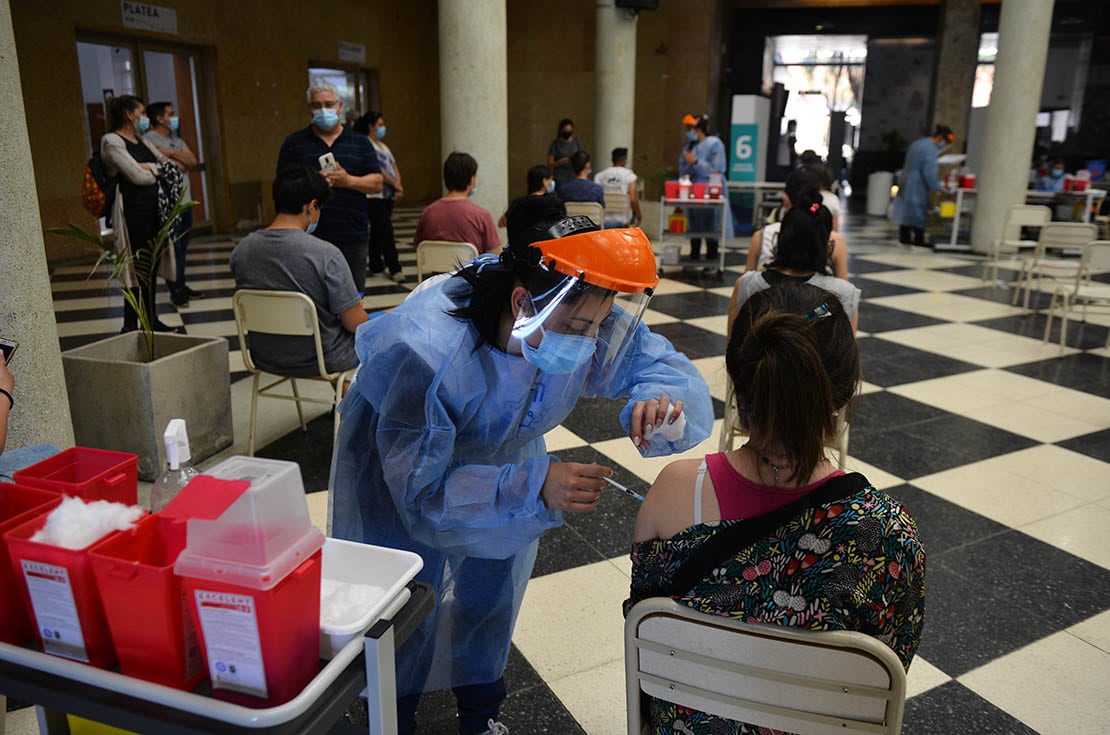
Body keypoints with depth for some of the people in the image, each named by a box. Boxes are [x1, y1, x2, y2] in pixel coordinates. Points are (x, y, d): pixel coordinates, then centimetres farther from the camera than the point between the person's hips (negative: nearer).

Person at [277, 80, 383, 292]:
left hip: (353, 236, 1)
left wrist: (349, 181, -13)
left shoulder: (360, 143, 11)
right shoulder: (294, 143, 9)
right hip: (310, 237, 0)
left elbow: (377, 183, 5)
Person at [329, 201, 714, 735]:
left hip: (503, 450, 4)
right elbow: (422, 491, -40)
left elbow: (660, 363, -18)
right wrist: (537, 488, -52)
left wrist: (660, 403, -44)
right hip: (400, 451, -4)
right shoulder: (425, 350, -44)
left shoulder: (589, 317, -31)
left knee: (493, 594, 18)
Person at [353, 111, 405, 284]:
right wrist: (395, 184, -10)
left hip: (387, 196, 9)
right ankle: (395, 269, -9)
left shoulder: (383, 146, 20)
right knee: (386, 232, -10)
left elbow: (394, 167, 15)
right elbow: (377, 171, -16)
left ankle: (376, 266, 21)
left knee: (378, 232, 13)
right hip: (374, 196, -8)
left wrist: (398, 185, -3)